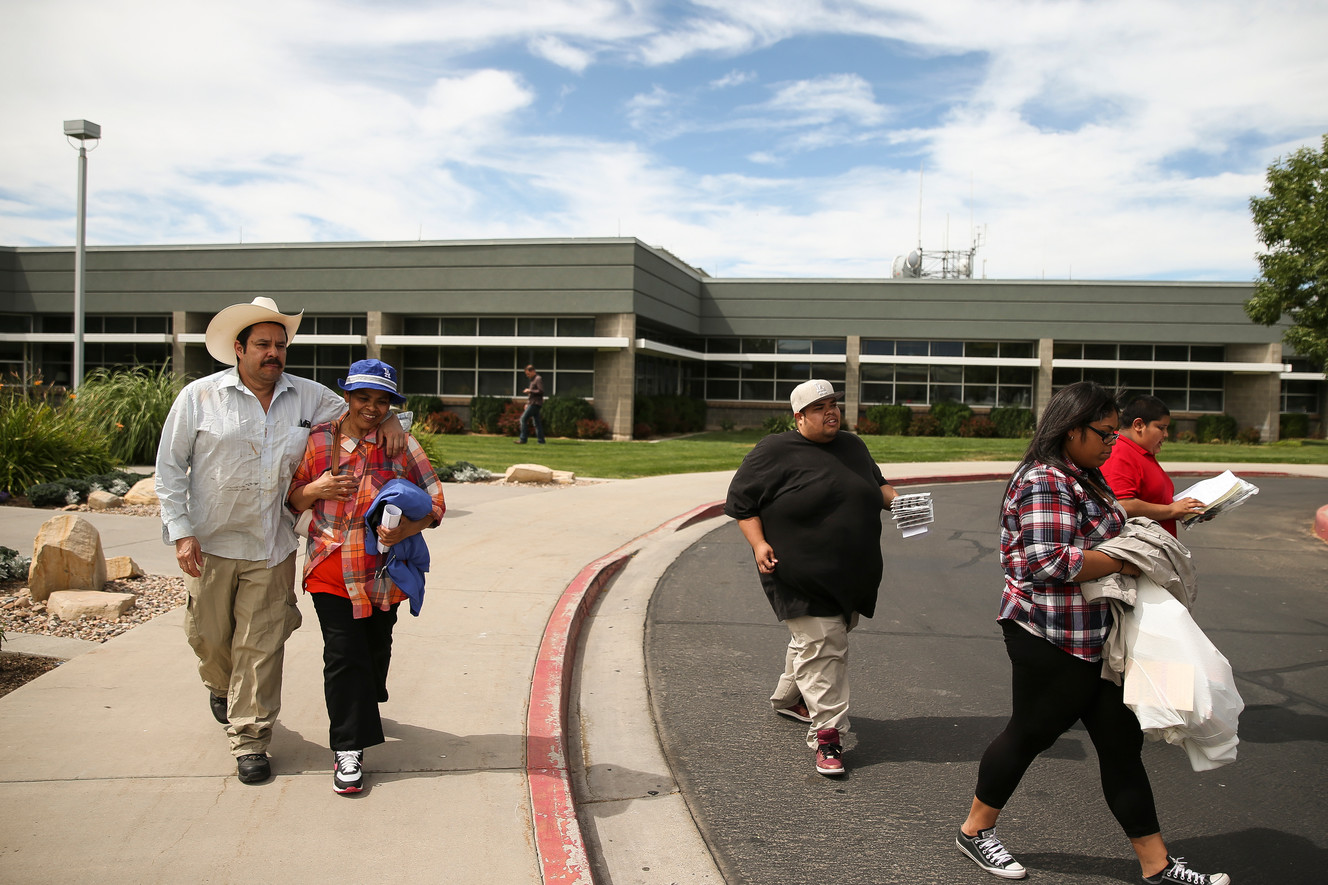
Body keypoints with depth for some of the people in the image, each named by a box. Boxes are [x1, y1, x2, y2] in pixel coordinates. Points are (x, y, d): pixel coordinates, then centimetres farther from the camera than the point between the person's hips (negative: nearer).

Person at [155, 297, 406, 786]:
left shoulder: (306, 396, 5)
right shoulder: (199, 397, -2)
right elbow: (169, 467, 1)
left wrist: (389, 419, -4)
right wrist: (181, 532, -6)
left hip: (272, 548, 1)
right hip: (211, 543, -1)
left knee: (261, 645, 1)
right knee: (209, 635, 12)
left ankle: (250, 739, 14)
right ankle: (221, 685, 46)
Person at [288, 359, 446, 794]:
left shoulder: (401, 445, -3)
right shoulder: (318, 440, 0)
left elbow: (434, 500, -4)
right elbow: (294, 502, 7)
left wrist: (406, 529, -23)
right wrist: (316, 489, -16)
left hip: (383, 569, 1)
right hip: (331, 568, -1)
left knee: (376, 648, 16)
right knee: (344, 655, -7)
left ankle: (364, 706, 46)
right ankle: (348, 749, 2)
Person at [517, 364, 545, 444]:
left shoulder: (538, 379, -9)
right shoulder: (531, 380, 20)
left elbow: (541, 391, -18)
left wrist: (529, 391, -14)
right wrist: (527, 403, 22)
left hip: (535, 403, -10)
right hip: (532, 403, 10)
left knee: (523, 419, -12)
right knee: (536, 422, 7)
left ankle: (523, 439, -11)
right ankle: (541, 440, 6)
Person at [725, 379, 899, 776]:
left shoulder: (853, 447, 13)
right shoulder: (774, 452, -8)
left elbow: (876, 486, 25)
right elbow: (740, 500, -4)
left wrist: (897, 498, 3)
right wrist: (759, 544, -16)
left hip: (850, 575, 7)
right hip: (802, 578, -7)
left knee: (819, 639, 19)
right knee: (821, 645, -11)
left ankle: (788, 697, 42)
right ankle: (827, 733, -3)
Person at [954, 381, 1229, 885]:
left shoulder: (1084, 476, 13)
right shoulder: (1045, 482, -20)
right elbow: (1051, 561, -30)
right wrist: (1123, 561, -21)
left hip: (1093, 636, 10)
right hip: (1051, 639, -10)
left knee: (1122, 743, 12)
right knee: (1030, 733, 6)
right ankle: (975, 830, 26)